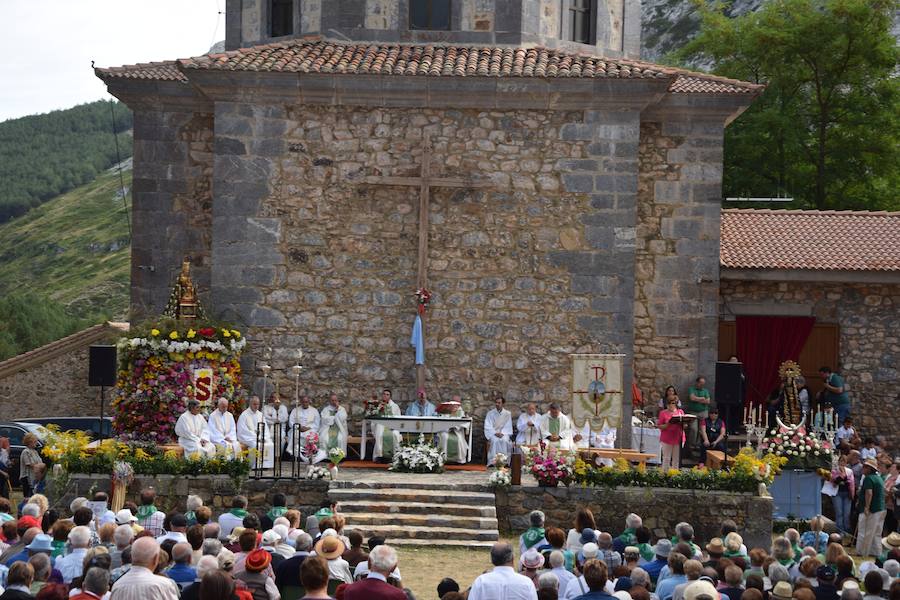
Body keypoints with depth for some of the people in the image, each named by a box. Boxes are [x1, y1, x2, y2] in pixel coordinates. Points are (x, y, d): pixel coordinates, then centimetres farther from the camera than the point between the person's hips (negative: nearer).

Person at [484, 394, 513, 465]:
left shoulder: (508, 414, 9)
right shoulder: (490, 414, 7)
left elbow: (508, 427, 4)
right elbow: (488, 427, -1)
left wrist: (502, 433, -14)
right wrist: (495, 433, -16)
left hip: (504, 433, 1)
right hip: (493, 434, 0)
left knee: (505, 440, -34)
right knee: (495, 440, -34)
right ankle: (493, 461, -38)